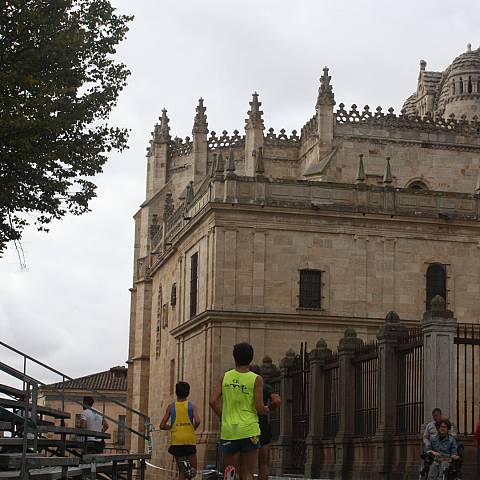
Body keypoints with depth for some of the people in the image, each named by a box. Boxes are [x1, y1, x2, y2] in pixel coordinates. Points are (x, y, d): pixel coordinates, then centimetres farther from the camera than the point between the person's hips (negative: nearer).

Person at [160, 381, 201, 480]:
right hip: (189, 439, -1)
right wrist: (193, 428, 7)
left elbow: (162, 426, 3)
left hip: (176, 440, 1)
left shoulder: (171, 407, 6)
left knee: (181, 470, 13)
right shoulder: (192, 406, 3)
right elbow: (197, 421, -14)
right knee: (193, 469, 10)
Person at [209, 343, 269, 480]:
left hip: (228, 431, 2)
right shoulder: (256, 379, -3)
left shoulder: (225, 377, 5)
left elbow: (213, 401, -1)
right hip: (249, 430, -2)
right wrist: (266, 410, 14)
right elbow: (259, 408, -8)